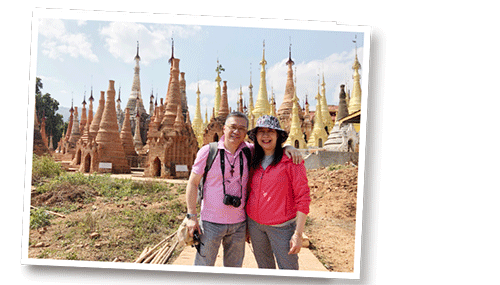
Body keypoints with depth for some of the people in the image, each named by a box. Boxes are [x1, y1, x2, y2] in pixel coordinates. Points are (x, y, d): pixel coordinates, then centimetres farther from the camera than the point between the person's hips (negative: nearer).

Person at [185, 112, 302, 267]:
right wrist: (191, 216, -8)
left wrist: (288, 147, -7)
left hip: (239, 223, 3)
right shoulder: (208, 151, -7)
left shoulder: (249, 151, 0)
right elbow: (193, 183, -3)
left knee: (234, 266, 18)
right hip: (211, 223, -3)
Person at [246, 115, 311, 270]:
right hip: (254, 223, 5)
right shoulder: (254, 161, 5)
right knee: (264, 267, 15)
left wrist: (298, 233, -15)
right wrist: (246, 227, 12)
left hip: (281, 226, -4)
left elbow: (303, 199, -12)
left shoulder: (291, 161, -11)